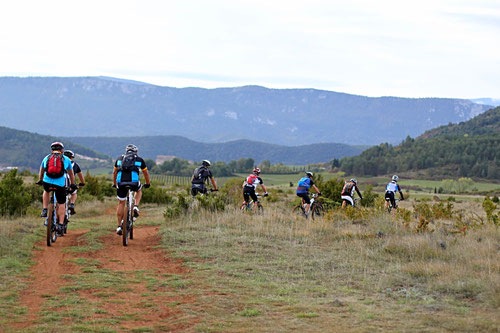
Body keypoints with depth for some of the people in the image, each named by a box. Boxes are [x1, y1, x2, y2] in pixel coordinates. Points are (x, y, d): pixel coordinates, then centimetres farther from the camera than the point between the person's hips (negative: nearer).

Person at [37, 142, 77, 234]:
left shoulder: (46, 158, 20)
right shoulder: (66, 159, 15)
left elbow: (41, 171, 36)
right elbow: (71, 174, 28)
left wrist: (40, 180, 54)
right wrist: (72, 184, 43)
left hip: (47, 182, 1)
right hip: (60, 184, -1)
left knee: (46, 192, 36)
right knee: (61, 204, 12)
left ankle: (45, 210, 20)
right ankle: (60, 225, 3)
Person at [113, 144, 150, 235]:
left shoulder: (119, 159, 24)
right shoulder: (139, 159, 18)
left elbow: (114, 172, 32)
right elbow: (146, 173, 28)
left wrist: (114, 184, 46)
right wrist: (147, 184, 44)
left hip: (121, 183, 1)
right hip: (134, 182, -1)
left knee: (121, 203, 15)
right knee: (139, 191, 33)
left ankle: (119, 226, 12)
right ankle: (136, 207, 10)